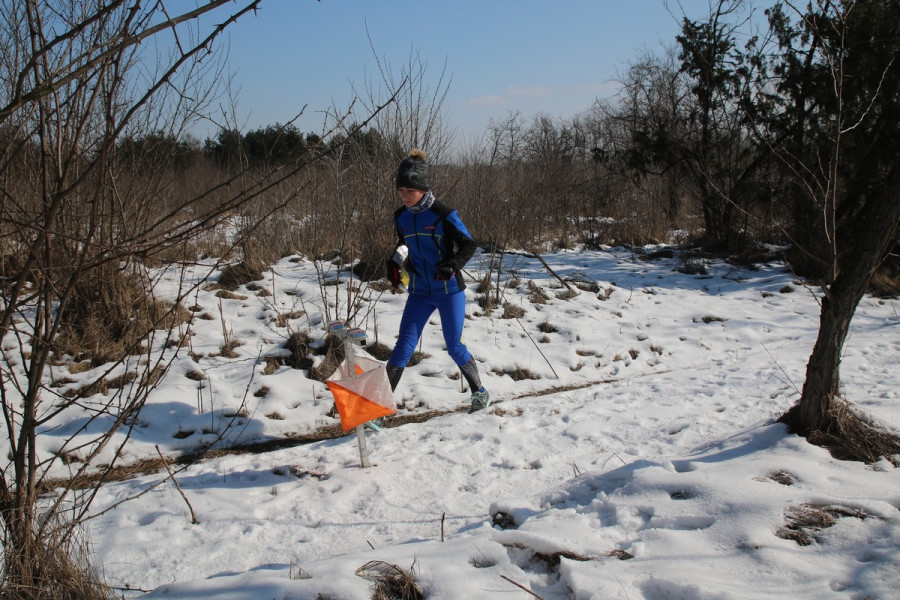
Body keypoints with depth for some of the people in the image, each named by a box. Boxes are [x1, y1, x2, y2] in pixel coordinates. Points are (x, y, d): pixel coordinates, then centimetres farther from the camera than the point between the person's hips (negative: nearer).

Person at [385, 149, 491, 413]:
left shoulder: (443, 215, -14)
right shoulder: (401, 217, 2)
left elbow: (468, 245, -10)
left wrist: (452, 265, -28)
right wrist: (394, 262, 2)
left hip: (449, 290, -4)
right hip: (419, 292, 4)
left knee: (454, 346, 4)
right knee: (404, 346, -4)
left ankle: (480, 393, 27)